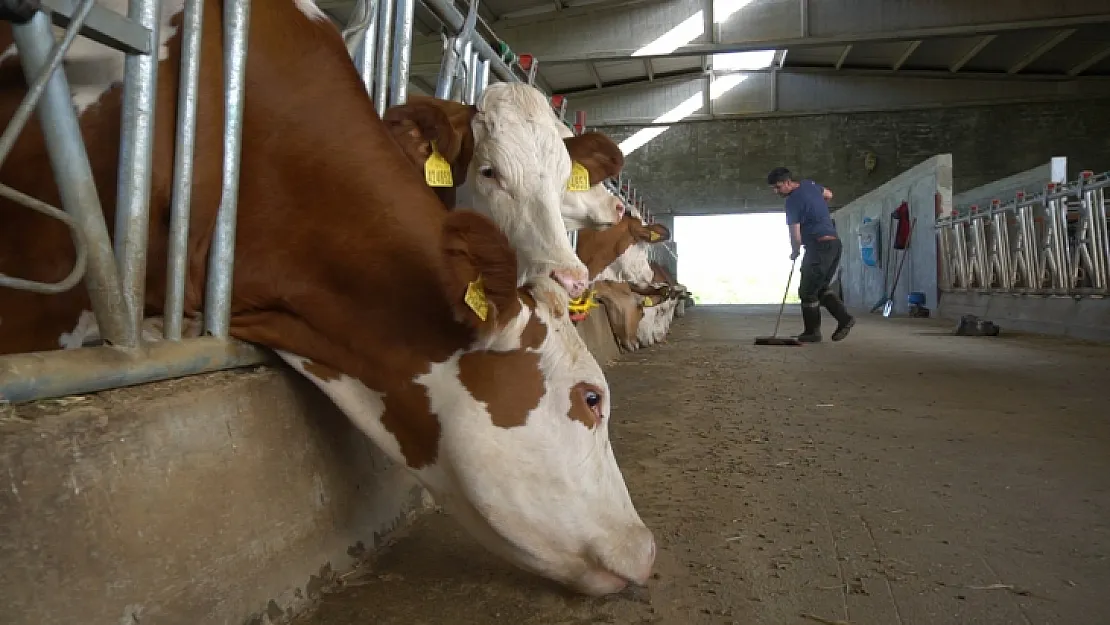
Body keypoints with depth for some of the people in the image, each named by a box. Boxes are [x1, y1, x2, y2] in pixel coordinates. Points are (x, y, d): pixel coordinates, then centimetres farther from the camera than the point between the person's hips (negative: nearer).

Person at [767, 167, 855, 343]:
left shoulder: (792, 201, -13)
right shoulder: (809, 184, 13)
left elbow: (795, 235, -13)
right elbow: (828, 195, 33)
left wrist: (795, 252, 6)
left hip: (819, 246, -9)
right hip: (835, 243, 9)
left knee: (807, 291, -1)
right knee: (821, 287, 15)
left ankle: (812, 332, 4)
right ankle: (844, 318, 5)